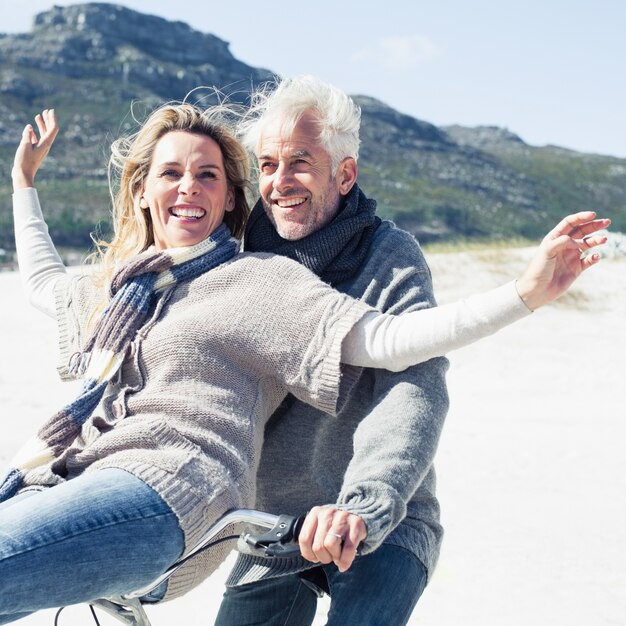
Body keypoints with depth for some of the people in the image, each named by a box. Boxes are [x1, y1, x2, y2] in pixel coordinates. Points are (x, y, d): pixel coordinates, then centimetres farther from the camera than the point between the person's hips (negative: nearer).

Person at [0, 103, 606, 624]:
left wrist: (524, 293, -14)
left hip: (159, 490, -7)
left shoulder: (260, 279, 6)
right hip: (52, 483, 8)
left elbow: (385, 339, -5)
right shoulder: (117, 285, 28)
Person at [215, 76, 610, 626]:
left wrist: (364, 504, -43)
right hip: (271, 528, 5)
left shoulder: (390, 258, -13)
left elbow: (414, 397, -26)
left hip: (383, 527, -5)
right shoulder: (244, 255, 1)